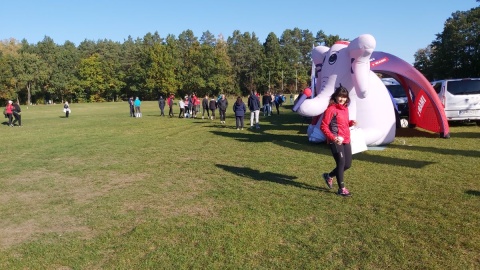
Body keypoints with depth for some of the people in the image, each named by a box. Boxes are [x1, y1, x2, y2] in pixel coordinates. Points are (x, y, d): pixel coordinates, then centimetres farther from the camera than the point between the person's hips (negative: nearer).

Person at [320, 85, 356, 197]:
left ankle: (329, 176, 32)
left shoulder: (345, 108, 13)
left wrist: (350, 122, 3)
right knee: (341, 163, -5)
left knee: (347, 164, 10)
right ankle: (341, 188, 10)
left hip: (346, 140, 8)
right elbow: (323, 126, -14)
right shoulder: (331, 109, -11)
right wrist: (332, 138, -22)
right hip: (336, 141, -8)